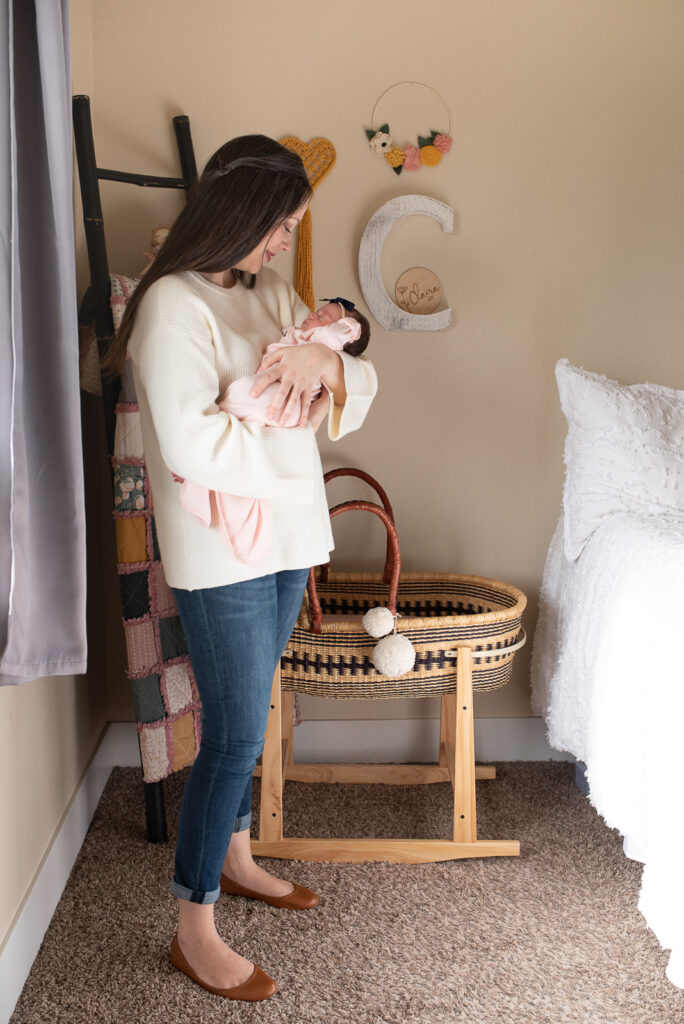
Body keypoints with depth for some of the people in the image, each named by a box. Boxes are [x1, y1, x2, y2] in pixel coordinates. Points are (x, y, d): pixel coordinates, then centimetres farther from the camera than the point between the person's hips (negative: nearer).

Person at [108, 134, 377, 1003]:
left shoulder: (271, 294, 10)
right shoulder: (173, 305, -16)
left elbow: (360, 393, 7)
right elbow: (192, 447, -26)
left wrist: (326, 362, -14)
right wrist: (287, 427, -13)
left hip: (284, 539, 8)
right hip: (220, 553, -8)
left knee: (243, 720, 20)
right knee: (235, 734, -3)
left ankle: (234, 857, 39)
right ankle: (194, 930, 11)